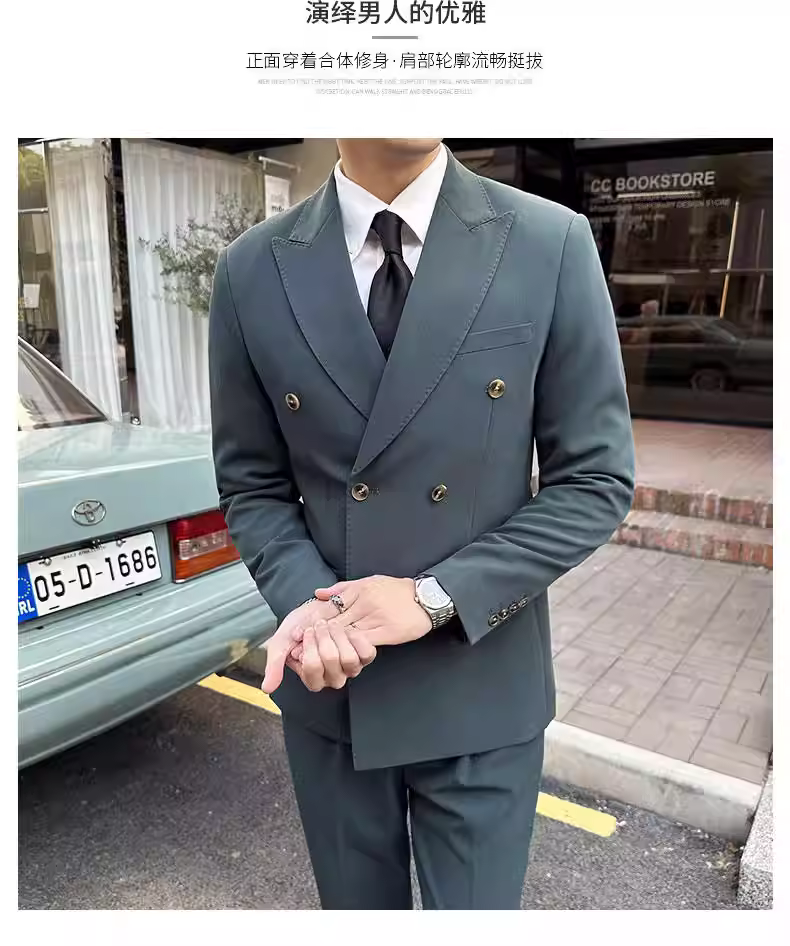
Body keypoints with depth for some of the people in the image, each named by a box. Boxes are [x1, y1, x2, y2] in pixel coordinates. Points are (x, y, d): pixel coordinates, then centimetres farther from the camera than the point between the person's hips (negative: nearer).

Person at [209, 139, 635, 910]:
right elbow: (251, 486, 2)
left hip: (479, 690, -1)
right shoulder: (252, 270, -4)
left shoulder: (552, 244, -8)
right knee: (355, 906, 25)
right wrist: (305, 601, -16)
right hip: (329, 688, 2)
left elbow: (595, 481, -7)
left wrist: (436, 596, -16)